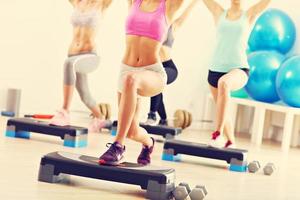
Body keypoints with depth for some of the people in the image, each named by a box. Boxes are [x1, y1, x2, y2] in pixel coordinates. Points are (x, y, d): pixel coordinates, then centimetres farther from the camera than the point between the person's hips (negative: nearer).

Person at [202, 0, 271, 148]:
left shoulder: (249, 15, 7)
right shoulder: (219, 13, 11)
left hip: (239, 69, -4)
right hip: (216, 69, 4)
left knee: (224, 83, -38)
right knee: (222, 109, 13)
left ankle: (218, 134, -37)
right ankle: (230, 143, 36)